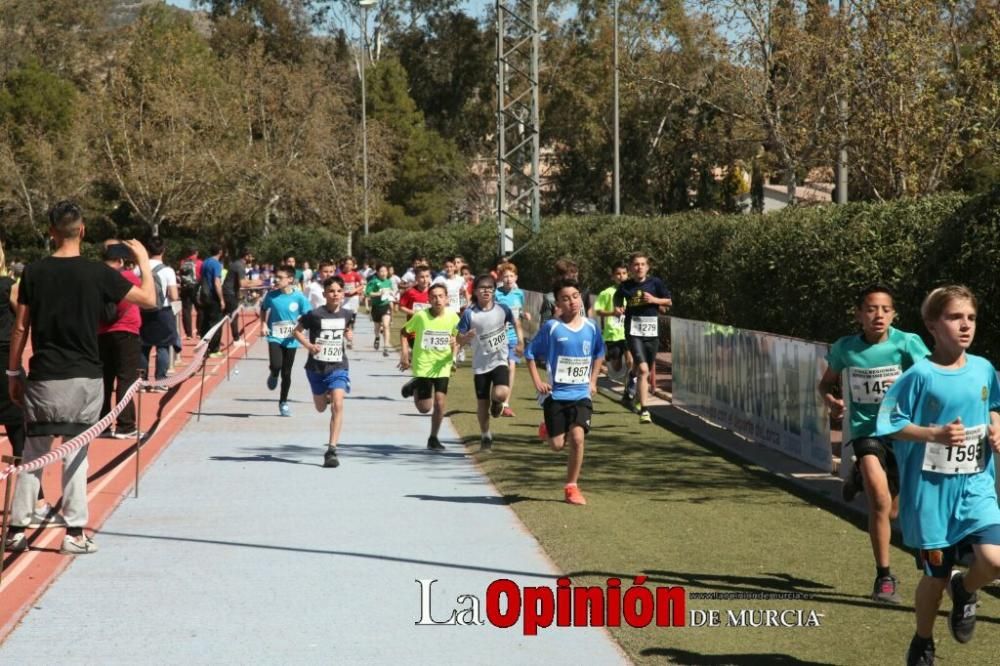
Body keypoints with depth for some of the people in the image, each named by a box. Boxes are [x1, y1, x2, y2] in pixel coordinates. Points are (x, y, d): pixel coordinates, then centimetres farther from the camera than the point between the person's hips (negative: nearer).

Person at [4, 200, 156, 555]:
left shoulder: (34, 273, 0)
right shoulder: (98, 274, -5)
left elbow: (20, 328, 2)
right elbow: (149, 299, 2)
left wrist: (13, 372, 11)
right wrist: (144, 261, 17)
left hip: (43, 379, 1)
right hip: (84, 379, -1)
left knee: (33, 453, 10)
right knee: (75, 454, 4)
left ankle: (17, 530, 11)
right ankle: (75, 533, 5)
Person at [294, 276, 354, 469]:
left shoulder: (347, 314, -1)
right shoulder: (314, 314, -12)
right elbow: (297, 331, -1)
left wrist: (350, 334, -2)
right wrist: (308, 345, -16)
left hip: (338, 367, 0)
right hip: (316, 367, 0)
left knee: (337, 404, -18)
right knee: (320, 408, 16)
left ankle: (331, 450, -16)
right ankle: (327, 395, 56)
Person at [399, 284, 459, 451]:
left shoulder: (453, 317, -6)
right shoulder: (420, 316, -13)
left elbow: (456, 337, 10)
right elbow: (404, 332, 1)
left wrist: (454, 350, -12)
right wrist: (404, 354, -9)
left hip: (442, 367, 2)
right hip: (423, 366, -2)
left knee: (440, 403, -6)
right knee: (425, 408, 3)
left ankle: (433, 438, 14)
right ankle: (414, 386, 35)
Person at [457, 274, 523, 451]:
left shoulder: (502, 309, -5)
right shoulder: (469, 313, -8)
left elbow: (516, 323, 15)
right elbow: (460, 340, -3)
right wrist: (467, 336, -25)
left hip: (499, 360, -1)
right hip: (480, 364, 1)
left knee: (501, 394, -25)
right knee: (482, 403, 7)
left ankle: (497, 402, 13)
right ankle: (485, 436, 29)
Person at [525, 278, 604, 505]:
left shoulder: (590, 327, 2)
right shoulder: (551, 327, -7)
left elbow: (599, 354, 20)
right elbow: (530, 354, 0)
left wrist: (593, 380, 12)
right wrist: (537, 382, -8)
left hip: (581, 394, 1)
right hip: (555, 394, -1)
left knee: (577, 436, -17)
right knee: (557, 445, -1)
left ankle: (572, 486, -2)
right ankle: (549, 429, 37)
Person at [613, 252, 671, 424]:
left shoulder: (655, 283, 0)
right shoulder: (625, 286, 0)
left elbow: (668, 301, 8)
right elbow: (618, 303, 15)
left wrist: (654, 300, -10)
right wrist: (618, 310, -7)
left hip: (652, 331, 2)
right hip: (633, 330, -2)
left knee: (644, 369, 13)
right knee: (643, 369, -17)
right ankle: (644, 410, -17)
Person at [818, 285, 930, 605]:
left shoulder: (906, 343, -13)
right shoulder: (845, 348, -5)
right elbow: (827, 383, 11)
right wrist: (831, 400, -11)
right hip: (865, 429, -1)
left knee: (890, 512, 16)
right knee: (880, 500, -21)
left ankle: (860, 477, 51)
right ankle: (884, 578, -6)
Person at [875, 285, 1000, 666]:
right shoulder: (920, 375, -12)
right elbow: (891, 425, -10)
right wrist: (933, 433, -23)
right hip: (932, 488, -3)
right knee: (936, 575, 8)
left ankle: (965, 591, 17)